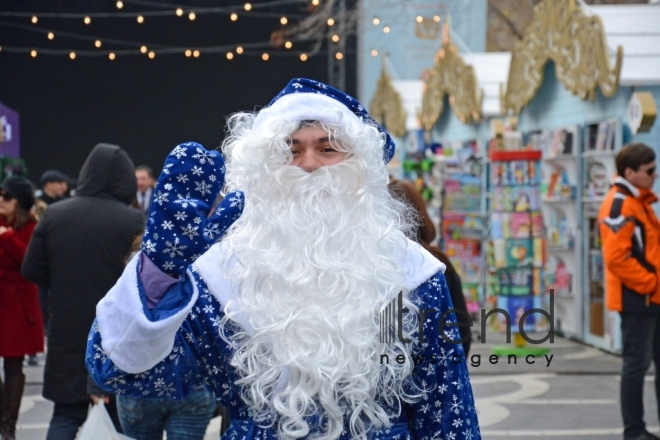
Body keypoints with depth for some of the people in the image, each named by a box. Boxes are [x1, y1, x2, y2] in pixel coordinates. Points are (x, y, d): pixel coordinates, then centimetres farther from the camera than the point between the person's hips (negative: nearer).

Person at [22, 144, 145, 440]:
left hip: (67, 333, 3)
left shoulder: (54, 214, -1)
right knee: (123, 416, 11)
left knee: (66, 415, 9)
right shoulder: (133, 221, -13)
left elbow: (32, 271, 2)